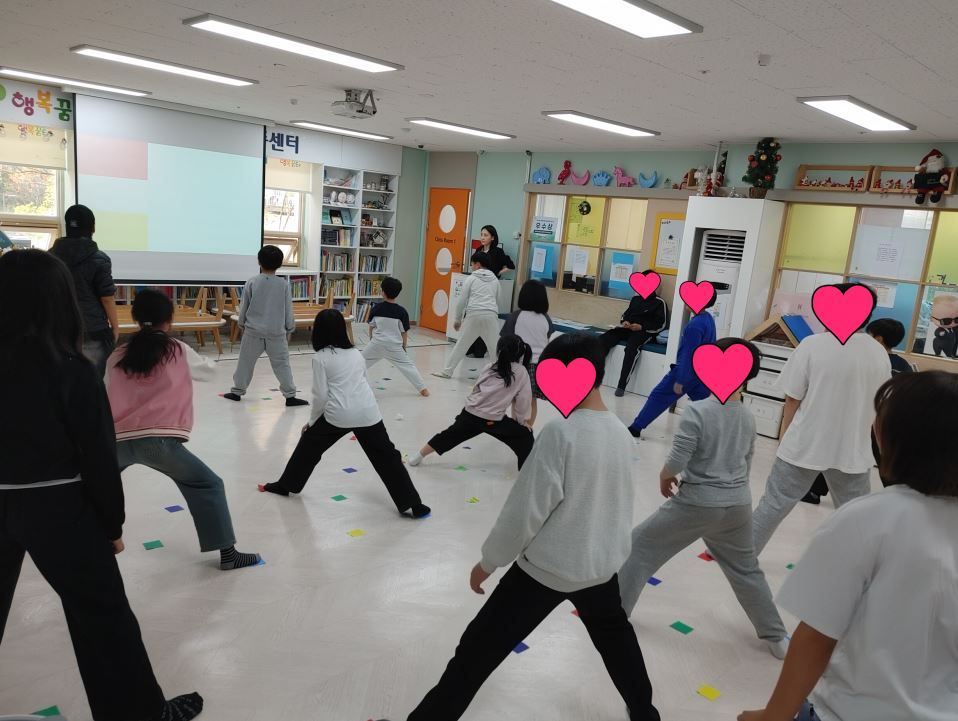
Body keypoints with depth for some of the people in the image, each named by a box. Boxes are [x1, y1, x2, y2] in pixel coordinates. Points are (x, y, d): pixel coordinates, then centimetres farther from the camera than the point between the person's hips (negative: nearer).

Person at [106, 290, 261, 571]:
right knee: (208, 486, 10)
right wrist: (195, 359, 40)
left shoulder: (118, 356, 11)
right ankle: (227, 553, 6)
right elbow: (209, 371, 21)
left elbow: (109, 399, 16)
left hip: (118, 441, 3)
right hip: (158, 442, -3)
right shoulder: (179, 351, 4)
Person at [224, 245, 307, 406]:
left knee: (246, 361, 14)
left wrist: (241, 323, 19)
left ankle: (237, 391, 25)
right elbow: (288, 310, 0)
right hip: (276, 332, 0)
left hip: (253, 330, 1)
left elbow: (243, 306, 2)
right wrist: (290, 330, 11)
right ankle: (290, 396, 3)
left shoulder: (252, 282, -6)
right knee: (282, 364, 4)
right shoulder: (284, 284, -6)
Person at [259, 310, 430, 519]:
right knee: (387, 457, 7)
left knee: (308, 447, 21)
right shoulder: (356, 353, 15)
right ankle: (412, 504, 6)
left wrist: (312, 421, 12)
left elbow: (320, 395, -3)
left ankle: (285, 485, 36)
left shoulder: (321, 357, 0)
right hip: (367, 412, 4)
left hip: (338, 414, -3)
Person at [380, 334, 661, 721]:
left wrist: (488, 561, -7)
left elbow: (524, 511, -20)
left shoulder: (561, 431, -25)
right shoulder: (620, 432, -3)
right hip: (602, 564, 7)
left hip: (547, 567, -7)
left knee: (479, 648, 4)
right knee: (614, 633, 34)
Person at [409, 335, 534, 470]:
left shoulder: (489, 367, 9)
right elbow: (524, 398, -1)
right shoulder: (522, 372, -3)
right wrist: (524, 420, 12)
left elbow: (476, 389, 14)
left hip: (470, 413, 4)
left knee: (449, 435, 20)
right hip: (493, 421, -4)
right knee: (525, 435, 12)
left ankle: (419, 456, 31)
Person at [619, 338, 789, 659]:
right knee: (746, 569, 25)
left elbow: (676, 460, -20)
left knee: (640, 545, 10)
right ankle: (777, 638, 34)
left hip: (697, 504, -6)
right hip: (738, 505, 6)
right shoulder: (748, 418, 1)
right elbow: (746, 463, 12)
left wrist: (664, 477, 1)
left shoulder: (697, 411, -19)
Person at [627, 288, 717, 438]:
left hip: (688, 371, -8)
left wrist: (679, 381, -19)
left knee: (659, 396, 3)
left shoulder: (695, 325, -23)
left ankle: (636, 428, 11)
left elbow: (688, 355, -23)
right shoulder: (709, 318, 5)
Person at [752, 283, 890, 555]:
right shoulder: (880, 354, -1)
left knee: (774, 503, 11)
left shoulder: (813, 344, -13)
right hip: (853, 449, 2)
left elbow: (792, 400, -9)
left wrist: (785, 437, 6)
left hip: (804, 445, -2)